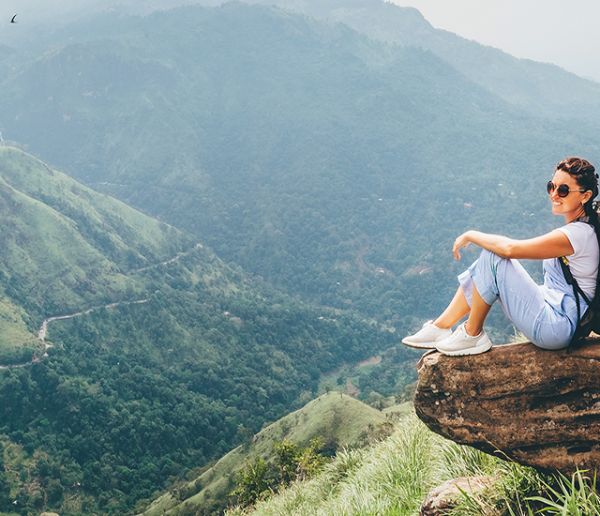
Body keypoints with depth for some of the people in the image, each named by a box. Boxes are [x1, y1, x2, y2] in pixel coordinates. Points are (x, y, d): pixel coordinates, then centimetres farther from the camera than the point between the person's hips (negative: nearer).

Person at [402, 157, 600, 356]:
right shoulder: (576, 227, 9)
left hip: (559, 328, -10)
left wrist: (470, 235, -12)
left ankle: (472, 335, -4)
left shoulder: (579, 233, -21)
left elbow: (509, 248, -26)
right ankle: (441, 326, 6)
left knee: (493, 256, -17)